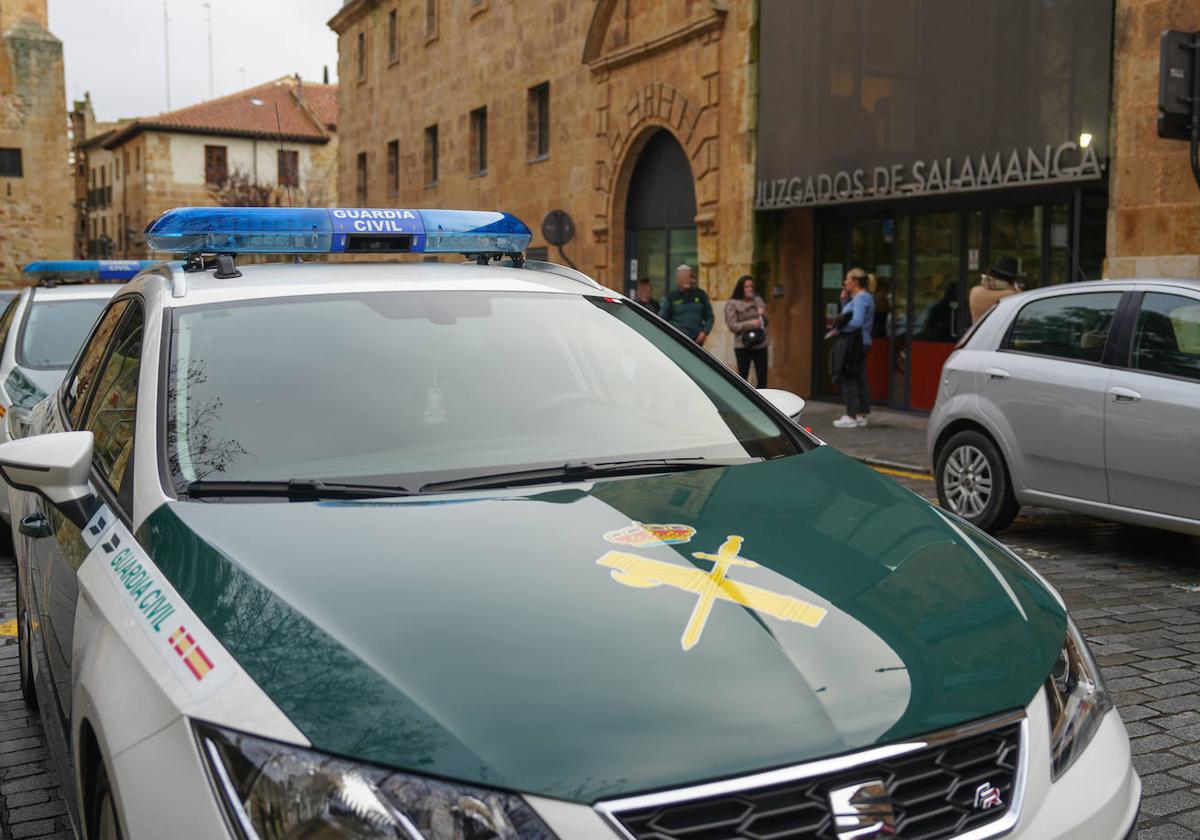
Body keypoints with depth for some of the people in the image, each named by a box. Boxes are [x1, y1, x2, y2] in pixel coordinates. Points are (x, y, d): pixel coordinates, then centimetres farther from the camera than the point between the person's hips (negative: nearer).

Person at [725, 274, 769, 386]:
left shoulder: (758, 301, 12)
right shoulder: (733, 304, -1)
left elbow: (766, 322, 17)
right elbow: (732, 326, -8)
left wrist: (763, 315, -5)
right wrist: (750, 324, -18)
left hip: (760, 344, 4)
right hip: (743, 346, -4)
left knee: (762, 377, 4)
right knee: (743, 377, 0)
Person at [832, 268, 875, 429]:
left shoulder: (861, 298, -14)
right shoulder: (863, 297, 18)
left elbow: (857, 322, -24)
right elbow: (849, 316, 18)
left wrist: (840, 327, -13)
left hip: (853, 343, -11)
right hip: (860, 343, 11)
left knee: (849, 379, -7)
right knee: (859, 379, 12)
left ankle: (852, 416, -5)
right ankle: (861, 414, 17)